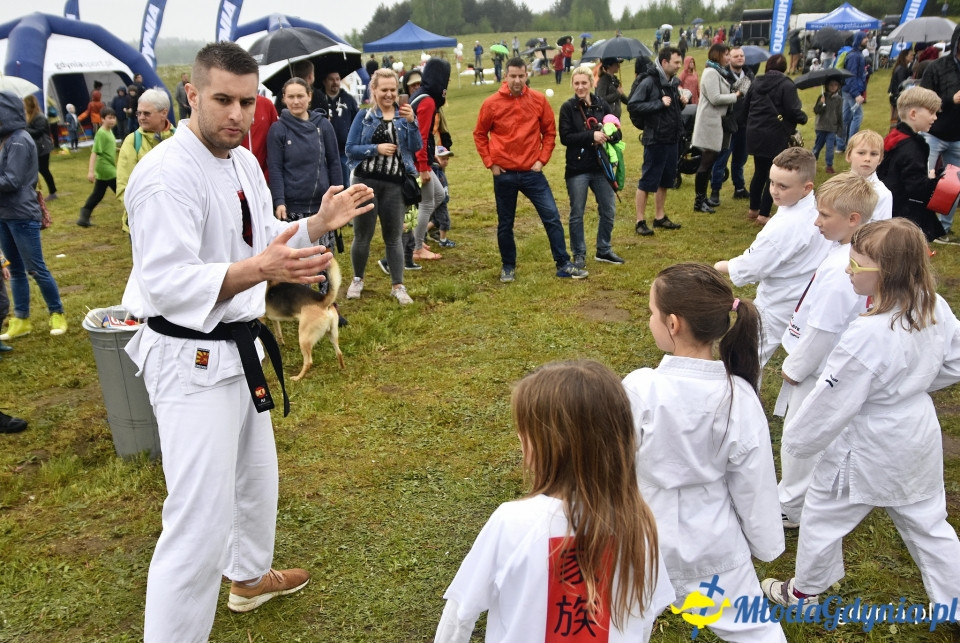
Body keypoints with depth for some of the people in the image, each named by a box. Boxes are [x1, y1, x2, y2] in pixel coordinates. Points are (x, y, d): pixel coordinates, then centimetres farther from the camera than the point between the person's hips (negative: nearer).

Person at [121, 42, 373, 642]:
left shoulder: (243, 162, 7)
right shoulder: (167, 175, -23)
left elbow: (265, 237, 18)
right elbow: (166, 283, -29)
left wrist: (318, 223, 2)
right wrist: (260, 269, -41)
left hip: (238, 349, 10)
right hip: (191, 360, -10)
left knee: (255, 473, 27)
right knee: (201, 520, -7)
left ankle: (251, 577, 52)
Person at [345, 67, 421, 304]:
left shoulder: (404, 114, 3)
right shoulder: (364, 116, 1)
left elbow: (416, 147, -8)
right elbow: (350, 149, -3)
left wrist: (411, 122, -22)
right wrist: (376, 148, -15)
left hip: (394, 185, 0)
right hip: (366, 182, 0)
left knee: (393, 237, 6)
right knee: (362, 235, 8)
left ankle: (398, 286, 13)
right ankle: (357, 280, 26)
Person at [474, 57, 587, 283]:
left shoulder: (539, 99, -2)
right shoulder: (491, 103, -5)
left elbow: (549, 131, 7)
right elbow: (479, 135, 6)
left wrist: (542, 159, -2)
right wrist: (489, 163, -1)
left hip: (532, 171, 1)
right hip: (504, 174, -1)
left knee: (552, 216, -2)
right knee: (505, 223, 10)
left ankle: (563, 264, 8)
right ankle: (508, 267, 27)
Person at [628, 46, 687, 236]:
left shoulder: (673, 82, 9)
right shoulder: (649, 82, -14)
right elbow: (632, 106, -20)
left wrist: (681, 103, 0)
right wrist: (659, 103, -21)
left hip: (672, 139, 8)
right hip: (655, 140, -8)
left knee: (665, 180, 15)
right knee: (647, 181, 0)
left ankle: (660, 217, 27)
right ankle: (640, 221, 9)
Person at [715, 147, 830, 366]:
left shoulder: (785, 227, -30)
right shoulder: (817, 210, -4)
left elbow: (749, 268, -21)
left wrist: (722, 266, -3)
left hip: (778, 310, -9)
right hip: (809, 303, 9)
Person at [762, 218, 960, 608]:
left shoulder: (868, 337, -34)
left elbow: (831, 403, -24)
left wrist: (795, 442, -9)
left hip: (868, 452, -7)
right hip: (918, 442, 7)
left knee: (822, 518, 16)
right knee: (927, 523, 25)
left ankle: (803, 592, 37)